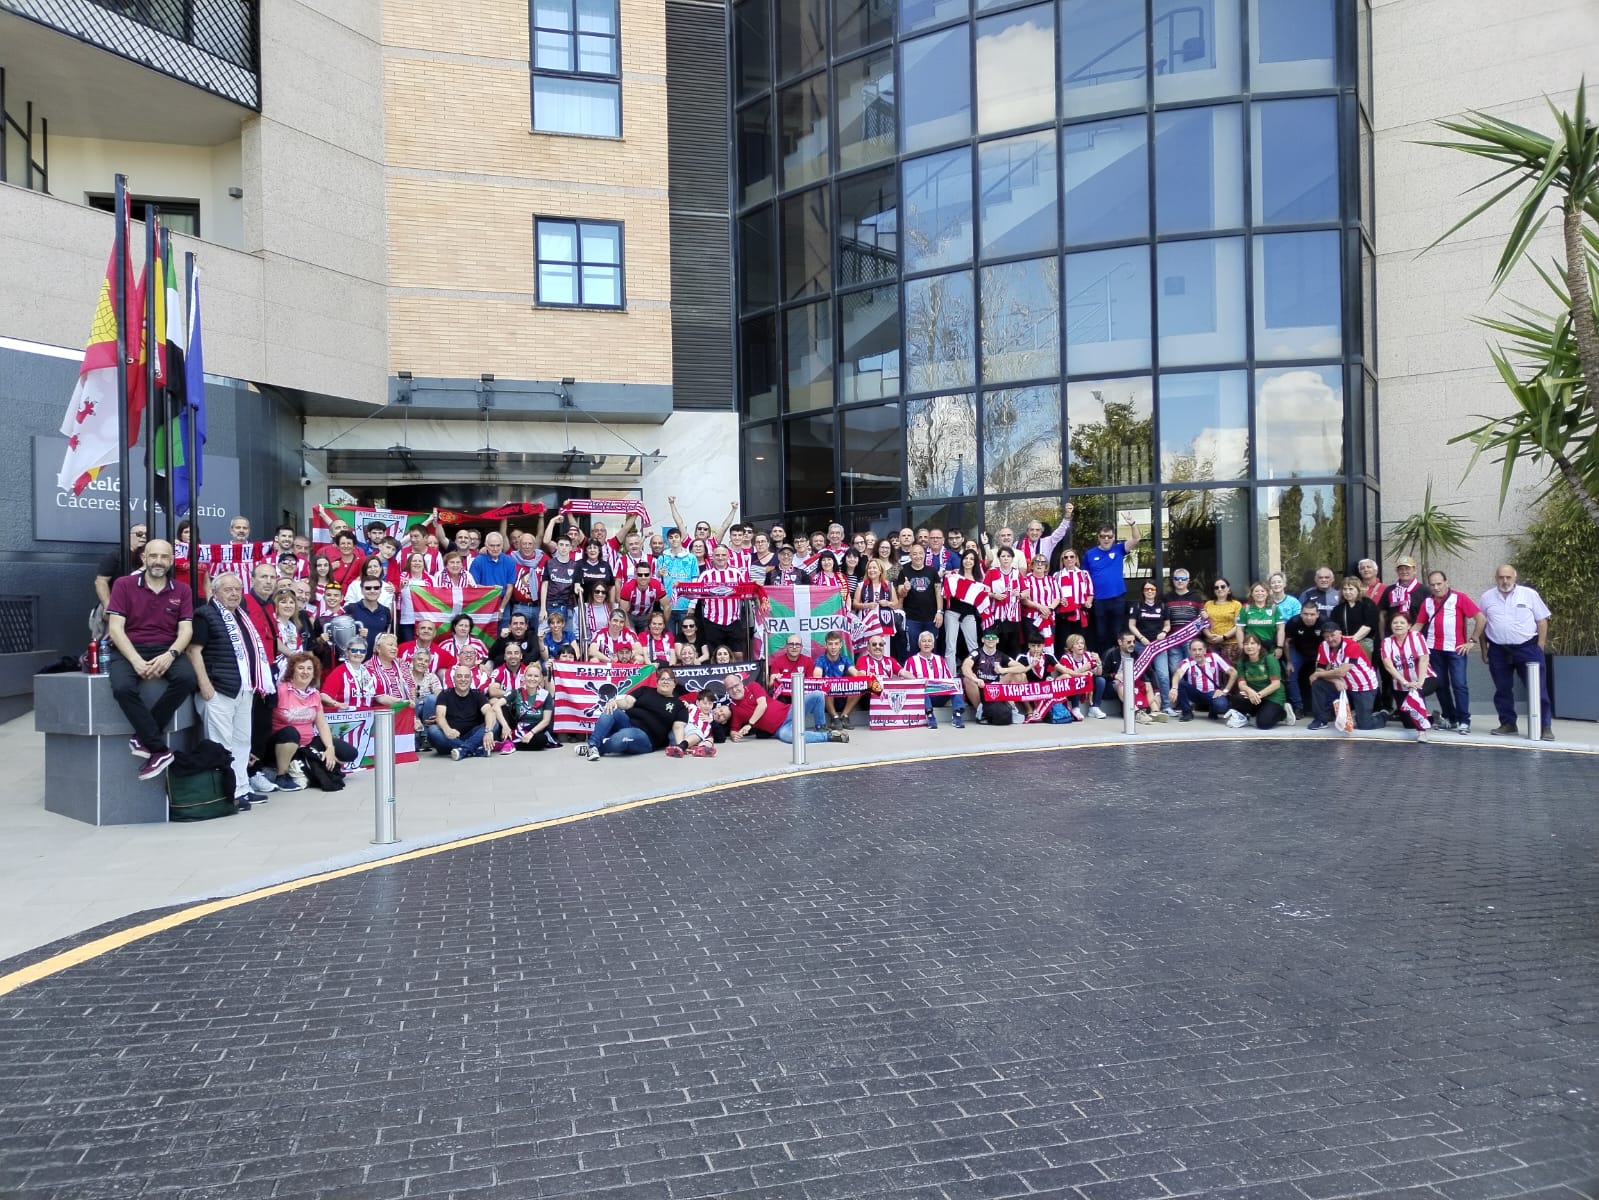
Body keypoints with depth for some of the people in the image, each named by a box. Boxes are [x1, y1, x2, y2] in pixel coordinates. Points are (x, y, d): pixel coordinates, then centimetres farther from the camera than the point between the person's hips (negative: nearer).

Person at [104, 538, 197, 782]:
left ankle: (144, 736, -17)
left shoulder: (182, 591, 8)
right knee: (122, 687, -33)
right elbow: (115, 628, -5)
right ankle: (159, 750, -24)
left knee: (187, 678, -31)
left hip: (167, 650, 2)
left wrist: (170, 655, -21)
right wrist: (136, 660, -20)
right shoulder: (124, 585, 3)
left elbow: (186, 630, 0)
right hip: (130, 650, -1)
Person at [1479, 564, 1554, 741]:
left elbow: (1542, 621, 1)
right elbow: (1481, 625, 11)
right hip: (1498, 651, 2)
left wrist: (1540, 647, -4)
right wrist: (1484, 649, 7)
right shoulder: (1487, 597, 5)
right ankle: (1508, 724, 19)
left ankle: (1545, 727, 0)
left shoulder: (1529, 594, -1)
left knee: (1538, 688, -4)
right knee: (1502, 690, 8)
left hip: (1527, 648, -2)